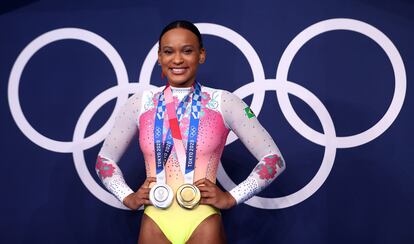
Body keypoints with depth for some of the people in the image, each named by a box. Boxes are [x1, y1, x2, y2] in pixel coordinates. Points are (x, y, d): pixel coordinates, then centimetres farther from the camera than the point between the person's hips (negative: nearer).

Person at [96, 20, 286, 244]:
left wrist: (231, 198, -9)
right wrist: (127, 197, -2)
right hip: (154, 224, 2)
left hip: (203, 224, -2)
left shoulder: (223, 102, -4)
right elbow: (105, 160, 12)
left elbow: (273, 159, -2)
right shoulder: (140, 103, 2)